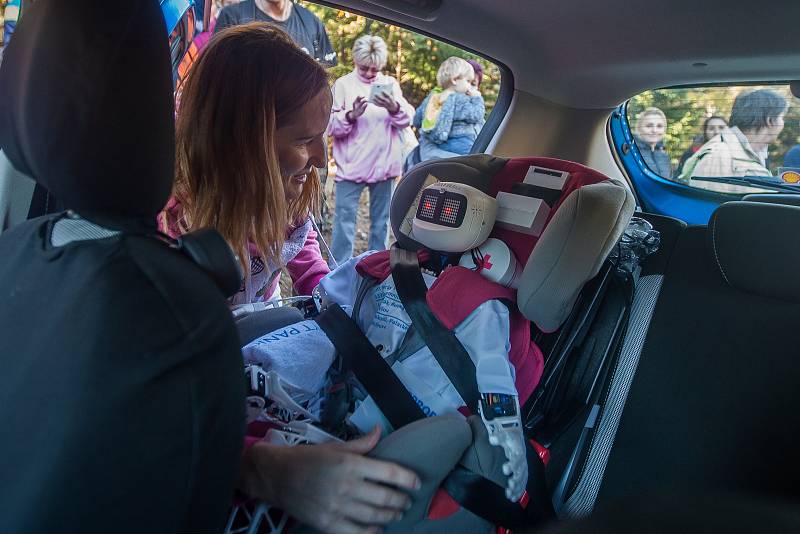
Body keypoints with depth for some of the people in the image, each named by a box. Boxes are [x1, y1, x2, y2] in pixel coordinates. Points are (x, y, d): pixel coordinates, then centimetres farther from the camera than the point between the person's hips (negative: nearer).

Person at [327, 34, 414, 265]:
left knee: (381, 221, 11)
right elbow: (331, 126, -6)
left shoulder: (390, 84, 10)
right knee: (345, 220, -5)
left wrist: (394, 108, -18)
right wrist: (351, 115, -25)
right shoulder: (343, 85, 0)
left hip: (383, 165, 4)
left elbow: (407, 120, 2)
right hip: (351, 166, -3)